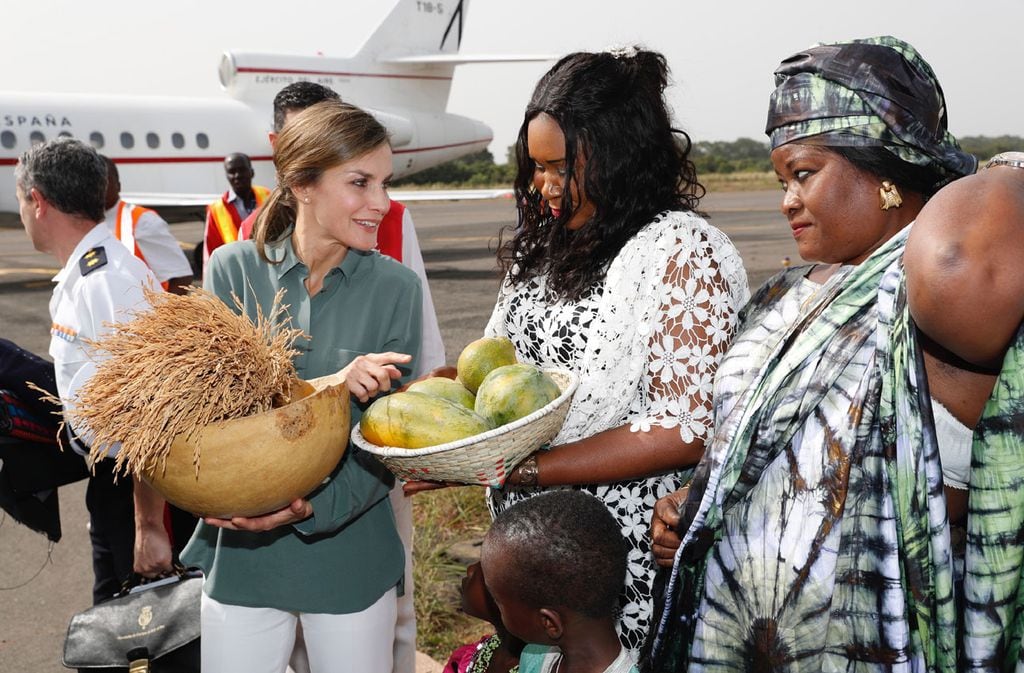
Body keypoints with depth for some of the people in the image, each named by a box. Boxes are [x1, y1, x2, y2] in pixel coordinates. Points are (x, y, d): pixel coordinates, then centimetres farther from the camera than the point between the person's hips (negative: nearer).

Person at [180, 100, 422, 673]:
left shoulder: (395, 287, -7)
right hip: (240, 552, 1)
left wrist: (312, 508, -21)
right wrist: (331, 386, -25)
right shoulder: (234, 270, -5)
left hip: (349, 555, 0)